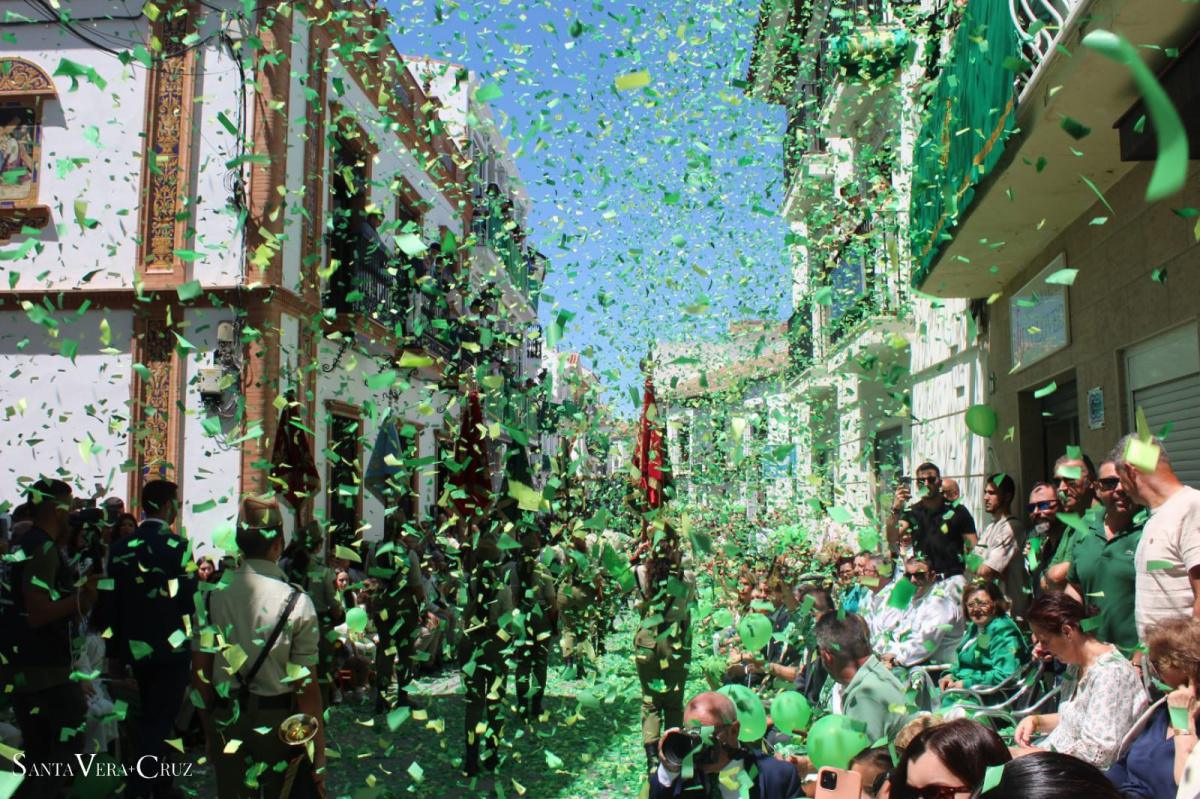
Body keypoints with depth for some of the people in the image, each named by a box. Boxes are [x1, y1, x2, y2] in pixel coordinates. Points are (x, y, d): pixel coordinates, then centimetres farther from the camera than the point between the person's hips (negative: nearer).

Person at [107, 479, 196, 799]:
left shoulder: (120, 547, 2)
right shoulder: (176, 546, -15)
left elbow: (113, 601, 6)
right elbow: (188, 601, -16)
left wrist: (117, 650, 14)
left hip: (135, 649, 6)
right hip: (171, 649, -6)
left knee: (150, 721, 21)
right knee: (157, 724, 2)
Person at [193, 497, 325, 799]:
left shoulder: (212, 596, -7)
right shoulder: (297, 602, -16)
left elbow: (200, 673, 0)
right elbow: (306, 687, -15)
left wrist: (210, 729, 15)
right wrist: (318, 755, -6)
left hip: (226, 726, 3)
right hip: (279, 727, -3)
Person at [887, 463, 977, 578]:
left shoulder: (957, 511, 3)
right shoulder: (911, 512, 8)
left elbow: (973, 547, 2)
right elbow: (892, 540, -4)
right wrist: (895, 510, -17)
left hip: (953, 577, -2)